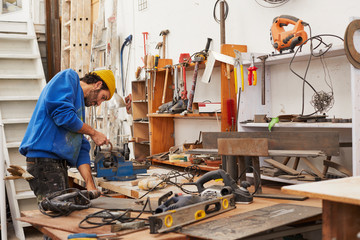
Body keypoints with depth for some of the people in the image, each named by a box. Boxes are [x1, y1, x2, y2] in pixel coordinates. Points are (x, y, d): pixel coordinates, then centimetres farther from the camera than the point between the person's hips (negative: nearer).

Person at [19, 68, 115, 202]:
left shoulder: (79, 104, 24)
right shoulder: (69, 77, 1)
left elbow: (81, 148, 16)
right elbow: (62, 113, -18)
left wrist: (90, 185, 5)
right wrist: (93, 133, -3)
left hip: (59, 164, 9)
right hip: (44, 160, -9)